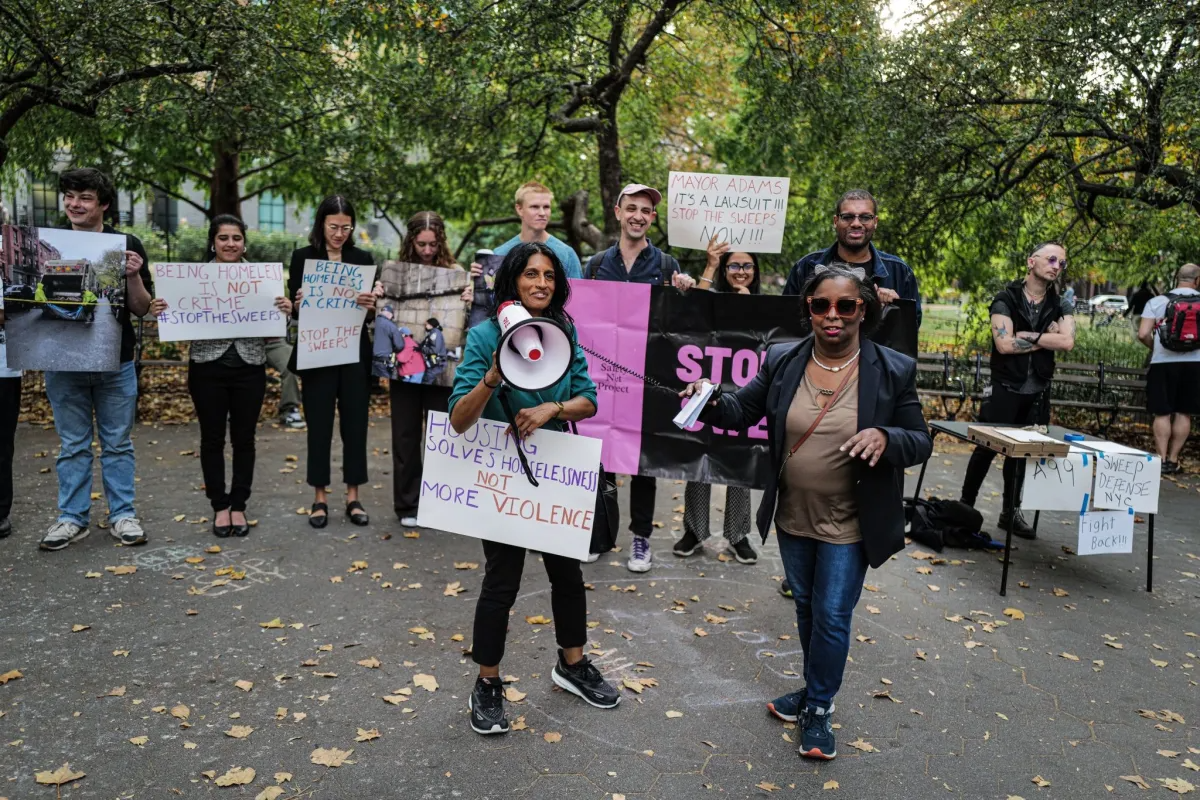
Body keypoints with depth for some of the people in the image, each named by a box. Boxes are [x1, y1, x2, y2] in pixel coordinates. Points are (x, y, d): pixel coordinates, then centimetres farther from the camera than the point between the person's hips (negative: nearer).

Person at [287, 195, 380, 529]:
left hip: (354, 353, 1)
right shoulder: (303, 257, 2)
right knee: (319, 425, 4)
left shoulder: (363, 258, 6)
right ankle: (320, 497, 14)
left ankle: (353, 496, 15)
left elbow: (372, 310, 3)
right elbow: (295, 311, 0)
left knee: (355, 424, 5)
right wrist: (298, 305, -22)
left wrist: (370, 305, -19)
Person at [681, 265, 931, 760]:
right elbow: (742, 410, 0)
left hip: (848, 525, -3)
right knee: (806, 607, 21)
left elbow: (920, 442, -7)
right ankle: (817, 689, 43)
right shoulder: (783, 361, -5)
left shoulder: (894, 371, -12)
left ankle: (818, 709, 27)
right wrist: (712, 401, -22)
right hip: (792, 517, 3)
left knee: (832, 616, 6)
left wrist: (886, 438, -30)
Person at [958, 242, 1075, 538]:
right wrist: (1047, 338, -9)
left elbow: (1068, 342, -12)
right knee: (986, 448, 1)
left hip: (1037, 393, 4)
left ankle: (1011, 512, 23)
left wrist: (1028, 336, -14)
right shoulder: (1006, 300, -5)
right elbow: (1004, 344, -18)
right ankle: (965, 506, 12)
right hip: (1004, 389, -4)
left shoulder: (1061, 308, 7)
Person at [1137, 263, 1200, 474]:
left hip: (1163, 364, -1)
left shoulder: (1157, 302, -3)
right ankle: (1173, 460, 11)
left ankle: (1161, 459, 0)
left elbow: (1143, 334, -9)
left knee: (1162, 413, 3)